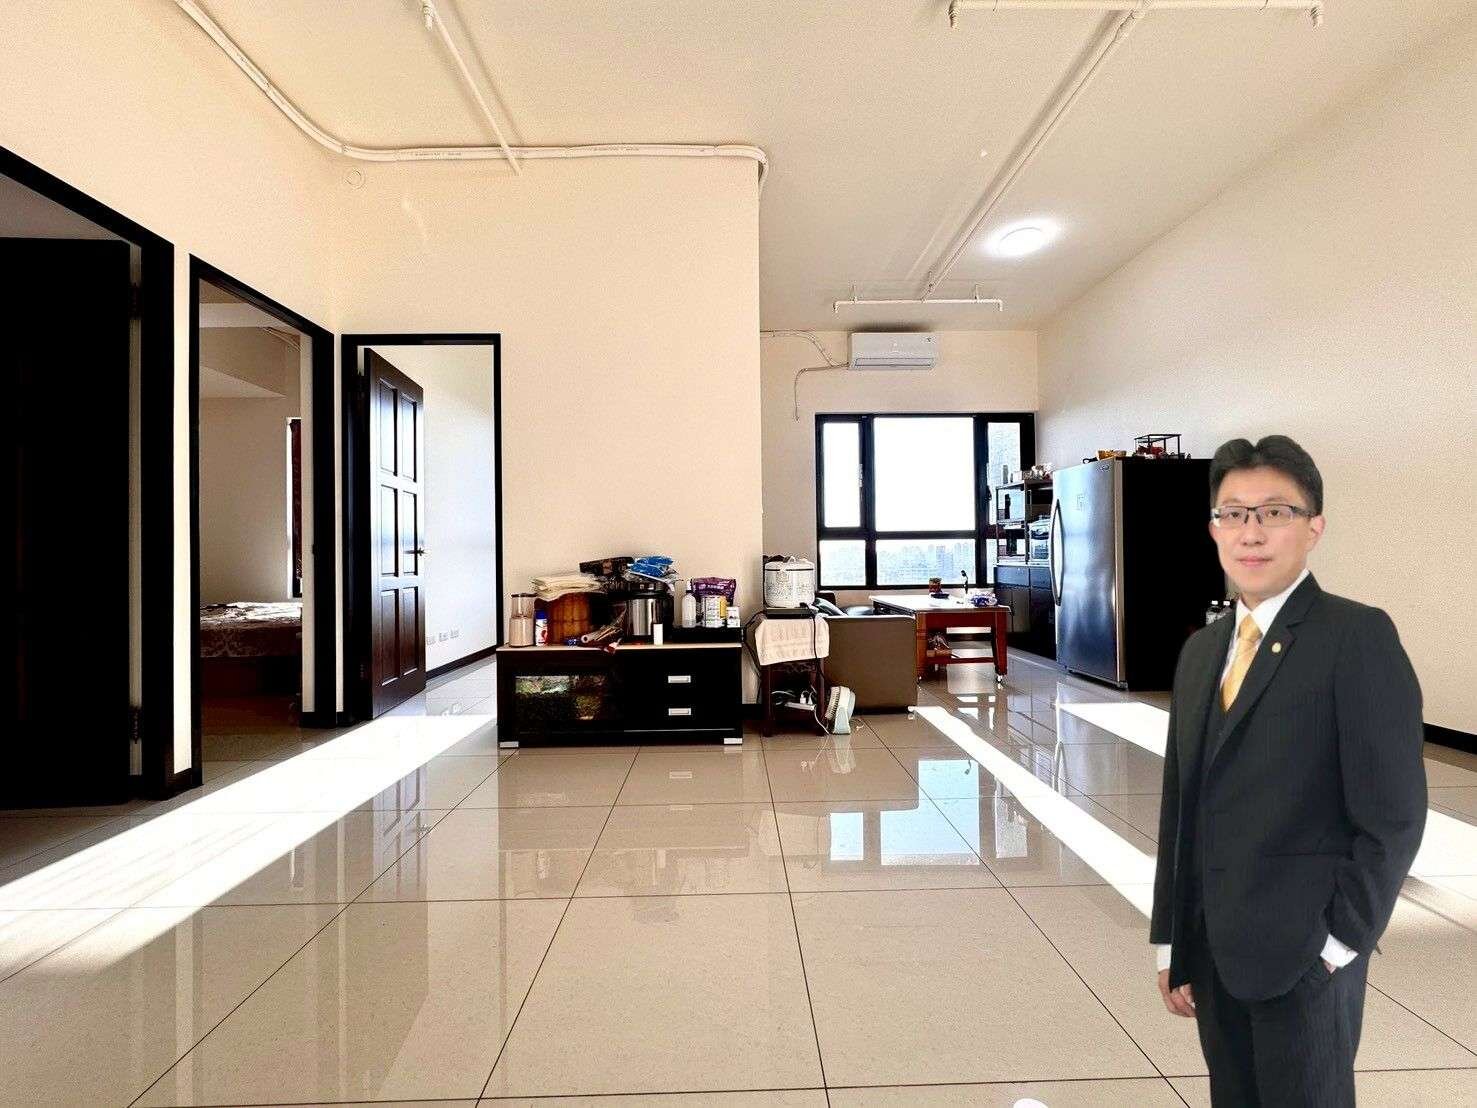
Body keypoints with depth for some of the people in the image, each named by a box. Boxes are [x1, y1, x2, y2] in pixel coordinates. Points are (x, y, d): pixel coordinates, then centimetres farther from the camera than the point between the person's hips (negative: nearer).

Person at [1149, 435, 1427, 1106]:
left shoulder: (1359, 636, -10)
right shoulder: (1201, 649, 8)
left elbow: (1394, 814, -13)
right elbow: (1179, 805, 9)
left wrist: (1339, 942, -12)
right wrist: (1170, 939, 10)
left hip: (1304, 953, -5)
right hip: (1211, 950, 6)